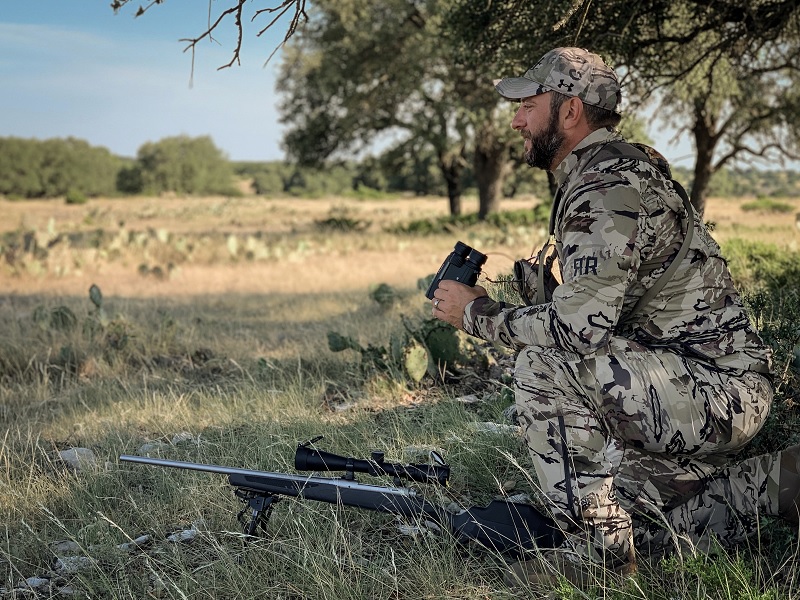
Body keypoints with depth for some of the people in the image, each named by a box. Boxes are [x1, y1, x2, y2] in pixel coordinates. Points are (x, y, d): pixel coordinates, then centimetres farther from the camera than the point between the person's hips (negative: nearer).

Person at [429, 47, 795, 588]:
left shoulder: (607, 188, -20)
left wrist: (479, 315, -14)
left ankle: (598, 549, -15)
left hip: (716, 390, -11)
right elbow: (596, 318, 21)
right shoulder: (621, 169, 14)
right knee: (630, 522, 17)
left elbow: (579, 327, -29)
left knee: (544, 366, -26)